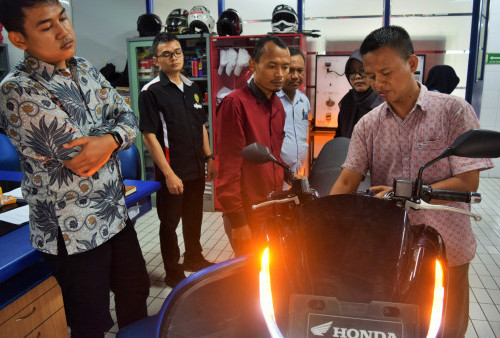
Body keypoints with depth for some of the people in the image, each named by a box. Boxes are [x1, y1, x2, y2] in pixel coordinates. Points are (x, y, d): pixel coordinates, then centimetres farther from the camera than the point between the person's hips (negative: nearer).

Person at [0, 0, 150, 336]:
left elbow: (129, 118, 1)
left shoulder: (85, 69, 4)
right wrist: (116, 128, -7)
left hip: (116, 214, 7)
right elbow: (79, 152, -24)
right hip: (74, 232, -6)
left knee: (136, 294, 24)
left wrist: (109, 140, -21)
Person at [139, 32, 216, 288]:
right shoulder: (151, 91, -11)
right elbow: (149, 136, -15)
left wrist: (209, 158, 11)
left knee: (194, 217, 20)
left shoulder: (192, 88, 10)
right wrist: (169, 174, -18)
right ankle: (173, 273, 24)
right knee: (169, 223, 8)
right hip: (172, 172, -6)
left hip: (196, 169, 6)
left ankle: (194, 258, 40)